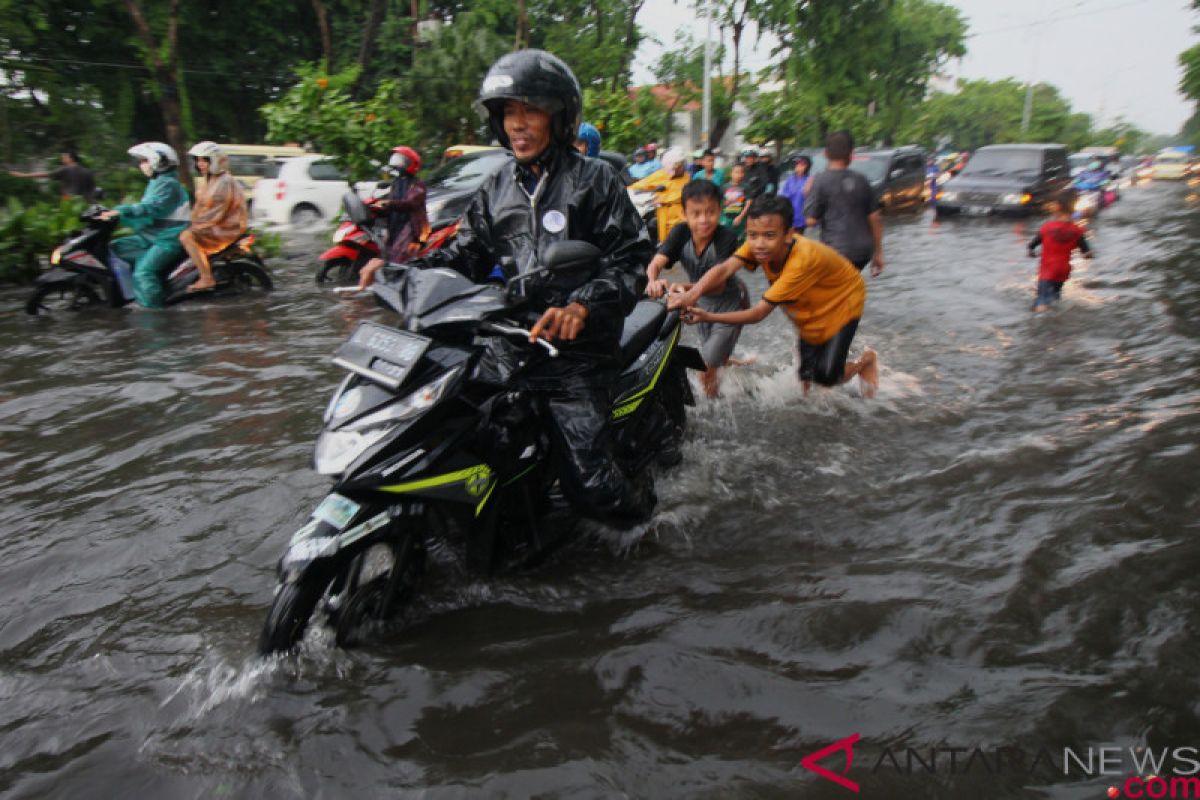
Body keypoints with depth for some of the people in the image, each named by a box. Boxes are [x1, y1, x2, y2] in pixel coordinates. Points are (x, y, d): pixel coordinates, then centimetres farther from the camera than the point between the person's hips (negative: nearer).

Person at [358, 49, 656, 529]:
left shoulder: (594, 180, 0)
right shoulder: (496, 190, 16)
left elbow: (632, 259, -9)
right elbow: (465, 255, 16)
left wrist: (584, 307, -27)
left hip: (576, 351, -5)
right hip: (506, 348, 6)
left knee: (589, 487, -11)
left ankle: (642, 510, 24)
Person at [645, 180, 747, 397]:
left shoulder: (727, 238, -31)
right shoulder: (680, 232, -19)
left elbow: (718, 284, -39)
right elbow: (656, 263, -31)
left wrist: (685, 287, -57)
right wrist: (653, 281, -56)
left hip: (729, 300, -5)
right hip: (703, 300, 5)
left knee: (710, 360, -14)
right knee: (710, 359, 24)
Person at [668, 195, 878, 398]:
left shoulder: (802, 260, -42)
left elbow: (759, 313, -42)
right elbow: (725, 269, -40)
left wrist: (709, 317, -52)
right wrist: (692, 293, -60)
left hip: (841, 303, -5)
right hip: (809, 312, 5)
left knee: (827, 375, -12)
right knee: (806, 378, 3)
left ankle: (866, 360, 17)